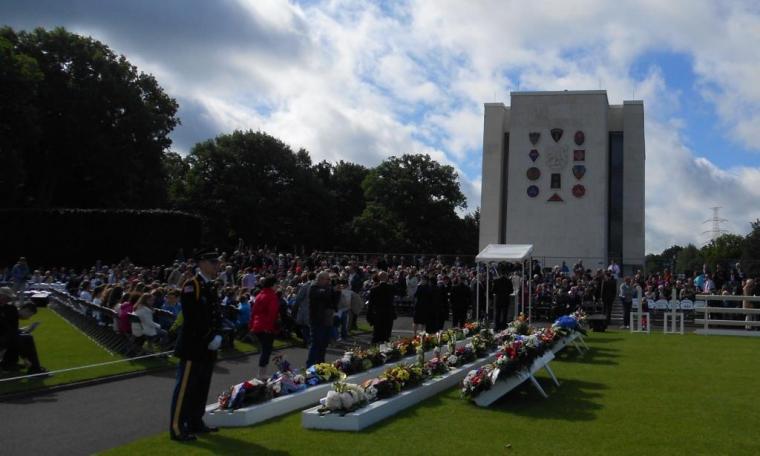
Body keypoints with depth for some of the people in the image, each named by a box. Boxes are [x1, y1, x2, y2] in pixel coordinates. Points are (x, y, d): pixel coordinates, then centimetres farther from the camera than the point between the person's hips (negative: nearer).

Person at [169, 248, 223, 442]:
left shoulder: (212, 287, 13)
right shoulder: (191, 286, -12)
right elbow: (192, 318, -18)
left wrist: (217, 336, -2)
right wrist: (209, 339, -15)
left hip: (208, 347, 8)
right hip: (193, 345, -8)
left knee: (202, 386, 13)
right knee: (185, 386, -5)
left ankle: (196, 422, 23)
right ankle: (177, 428, 0)